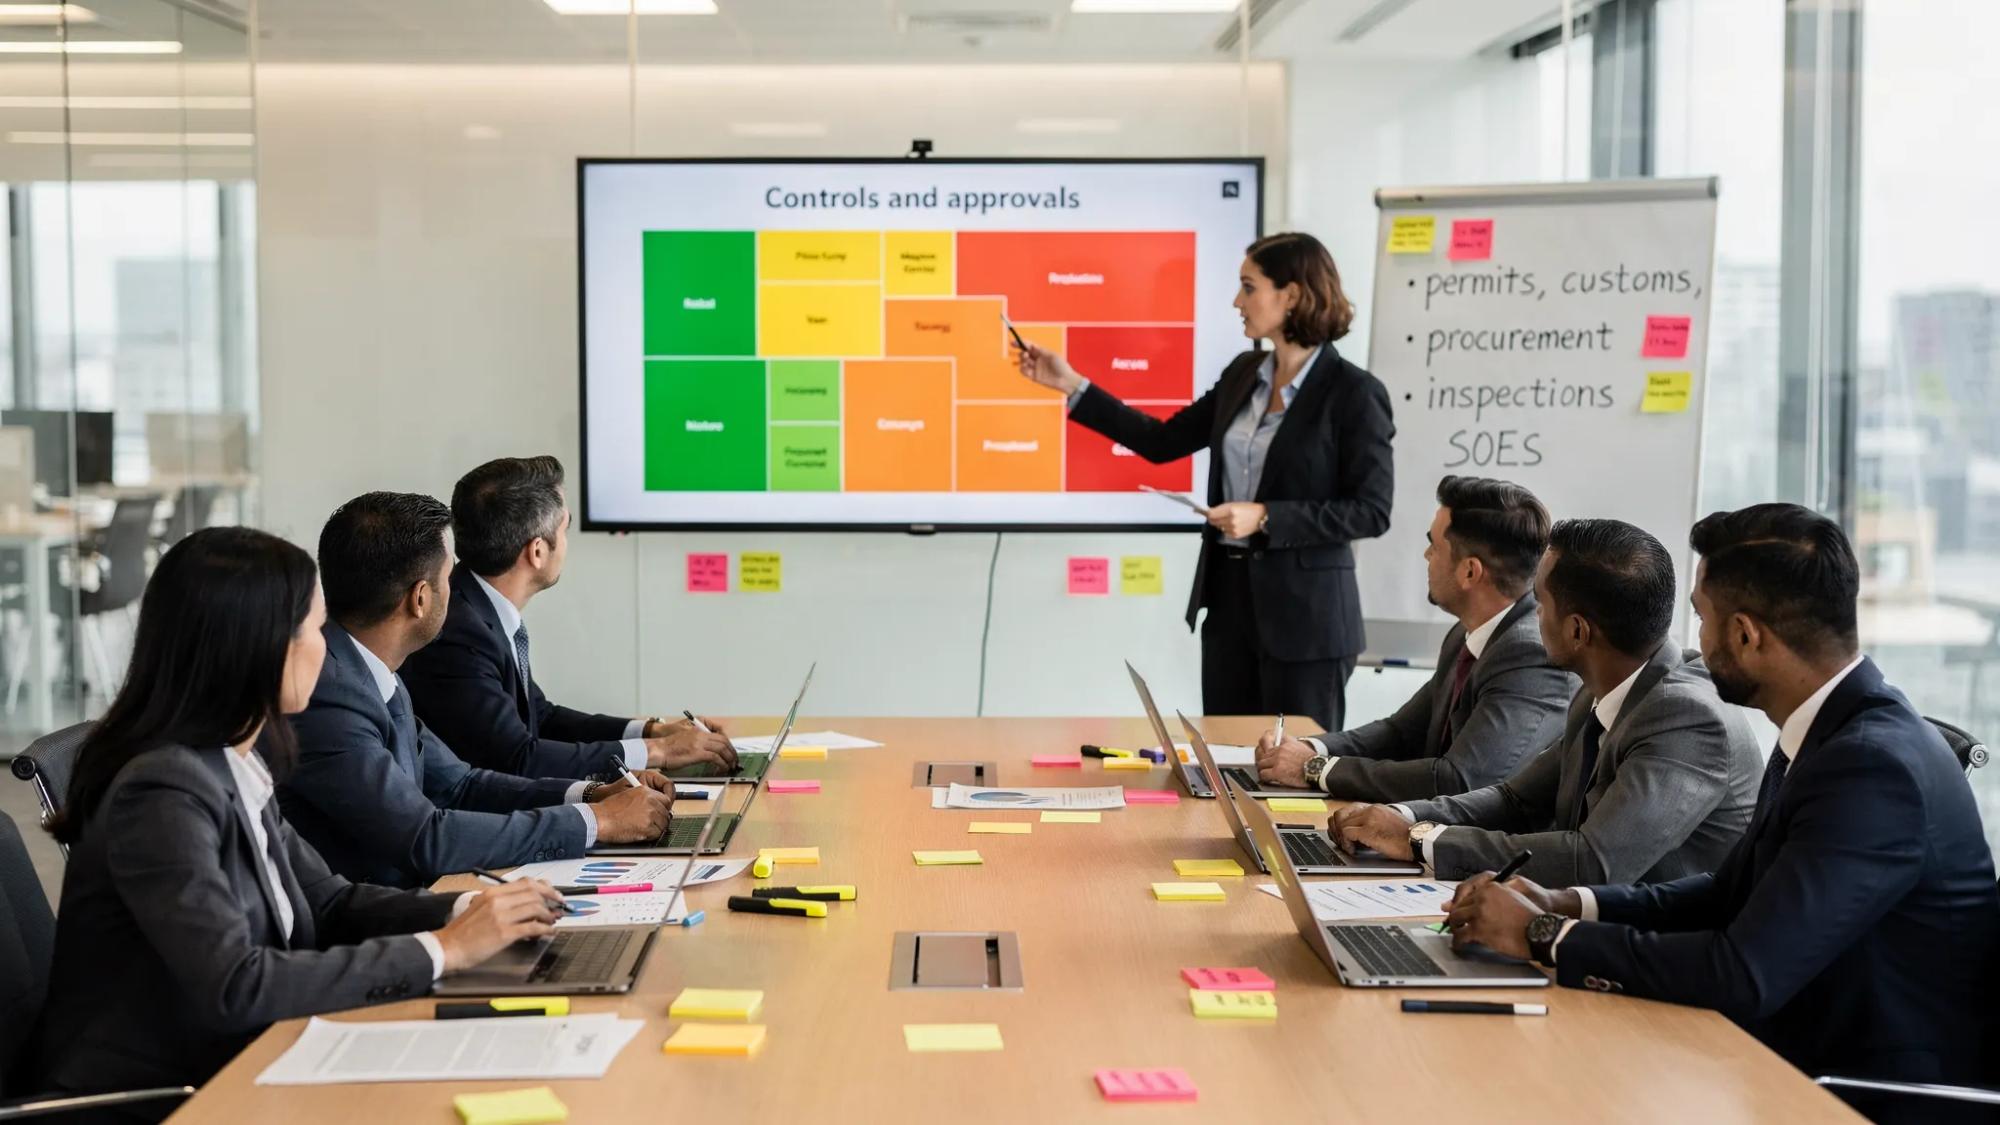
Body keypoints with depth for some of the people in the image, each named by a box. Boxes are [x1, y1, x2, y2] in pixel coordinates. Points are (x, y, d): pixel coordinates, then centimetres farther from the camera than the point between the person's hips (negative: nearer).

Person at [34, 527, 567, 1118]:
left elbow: (327, 901, 11)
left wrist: (469, 911, -5)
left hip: (230, 1064, 7)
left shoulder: (235, 764, 4)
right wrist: (443, 949, -22)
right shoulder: (163, 791, -22)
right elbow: (236, 987, -27)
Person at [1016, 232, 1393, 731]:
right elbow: (1162, 441, 11)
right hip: (1230, 594, 7)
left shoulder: (1354, 392, -13)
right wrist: (1072, 385, 8)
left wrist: (1266, 517, -20)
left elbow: (1372, 511, -14)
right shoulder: (1243, 374, 8)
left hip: (1305, 610, -7)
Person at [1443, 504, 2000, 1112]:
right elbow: (1731, 893, 15)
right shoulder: (1831, 732, 5)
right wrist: (1567, 905, 0)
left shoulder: (1875, 768, -24)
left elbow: (1745, 974, -28)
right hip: (1801, 1055, 8)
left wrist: (1544, 936, -17)